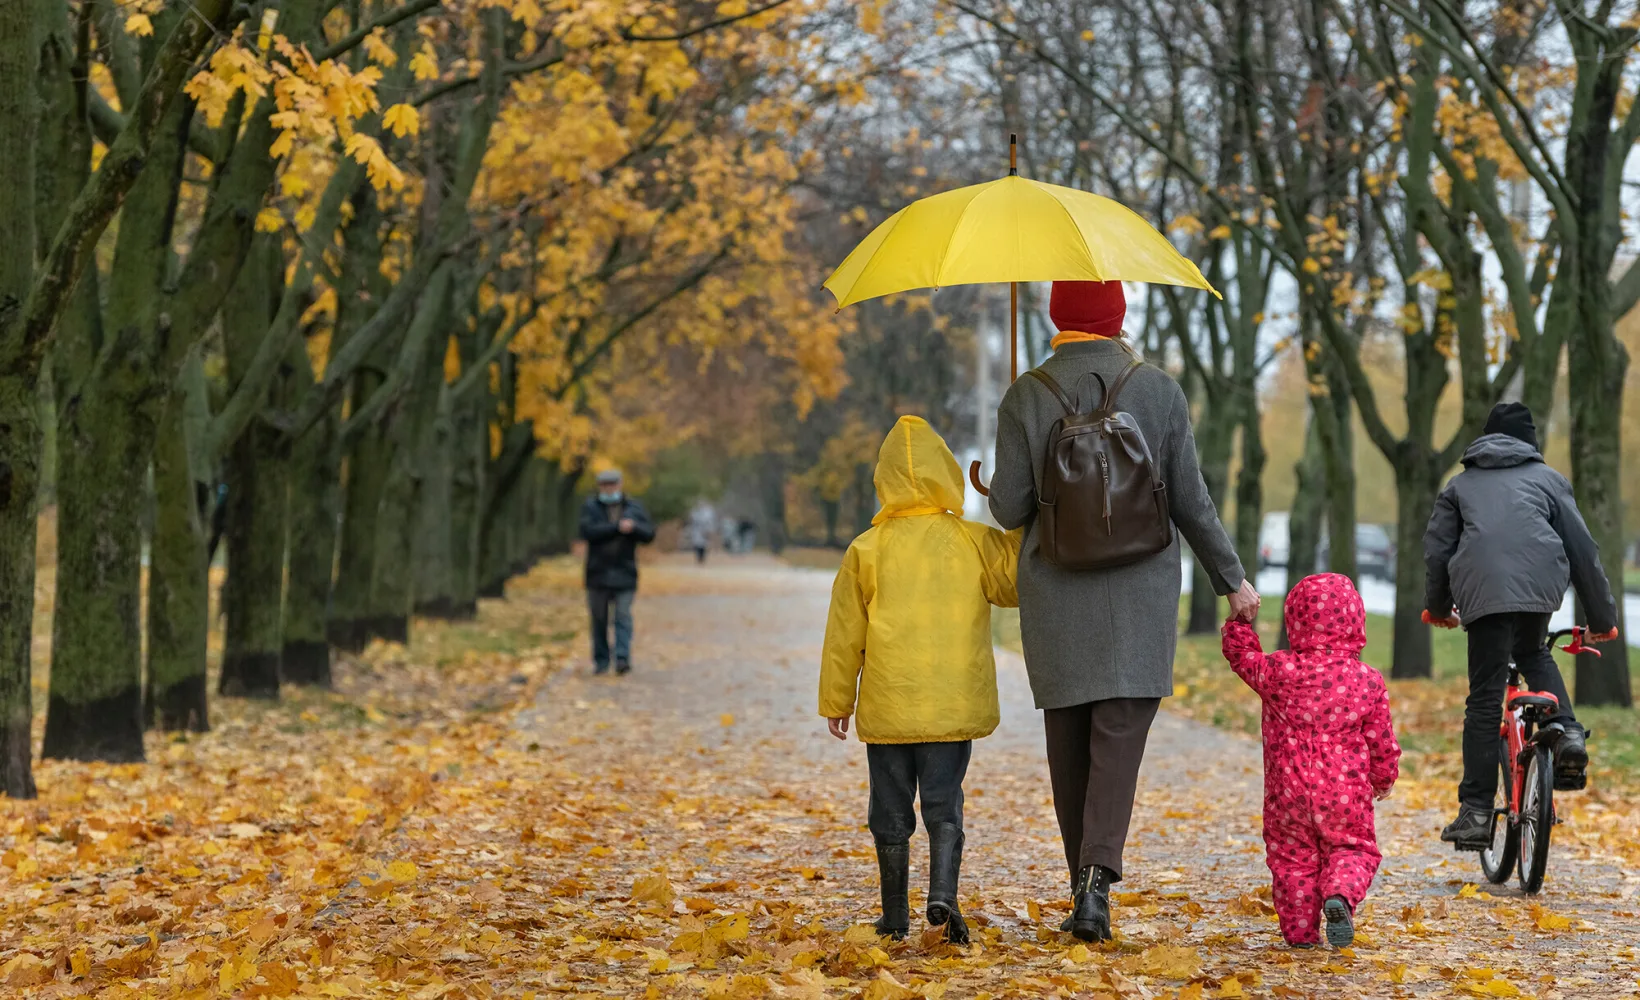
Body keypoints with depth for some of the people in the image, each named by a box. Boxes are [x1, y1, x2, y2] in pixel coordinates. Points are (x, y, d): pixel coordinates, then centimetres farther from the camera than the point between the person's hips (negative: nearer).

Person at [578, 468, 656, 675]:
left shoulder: (634, 507, 10)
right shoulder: (590, 507, 5)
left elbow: (649, 534, 2)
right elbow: (588, 531, -13)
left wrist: (633, 527, -18)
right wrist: (617, 527, -18)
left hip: (624, 573, 0)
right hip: (598, 573, 0)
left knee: (623, 616, -11)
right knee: (599, 619, 5)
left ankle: (623, 658, -18)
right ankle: (601, 661, 14)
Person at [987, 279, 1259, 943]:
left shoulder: (1026, 397, -3)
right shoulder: (1160, 391, -1)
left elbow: (1009, 509, -4)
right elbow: (1191, 503, 0)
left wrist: (998, 490, 19)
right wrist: (1232, 579, 11)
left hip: (1055, 593, 1)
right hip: (1139, 592, 0)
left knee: (1068, 744, 11)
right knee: (1119, 737, -3)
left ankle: (1085, 888, 16)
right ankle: (1098, 878, -20)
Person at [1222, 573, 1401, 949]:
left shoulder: (1279, 672, -8)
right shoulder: (1368, 682, -5)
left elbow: (1243, 655, 10)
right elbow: (1381, 741, 2)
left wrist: (1239, 620, 22)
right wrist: (1384, 778, 18)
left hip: (1288, 793, 0)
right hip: (1347, 793, 0)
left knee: (1292, 858, 12)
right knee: (1351, 851, 14)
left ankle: (1300, 929, 10)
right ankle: (1340, 895, -14)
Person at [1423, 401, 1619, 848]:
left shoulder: (1461, 484, 28)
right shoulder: (1548, 478, 26)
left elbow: (1436, 549, 23)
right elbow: (1583, 548, 21)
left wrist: (1437, 607, 40)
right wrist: (1602, 618, 27)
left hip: (1482, 590, -1)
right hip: (1542, 584, 1)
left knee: (1485, 699, 2)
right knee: (1533, 654, 31)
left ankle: (1476, 812, -1)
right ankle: (1566, 731, 5)